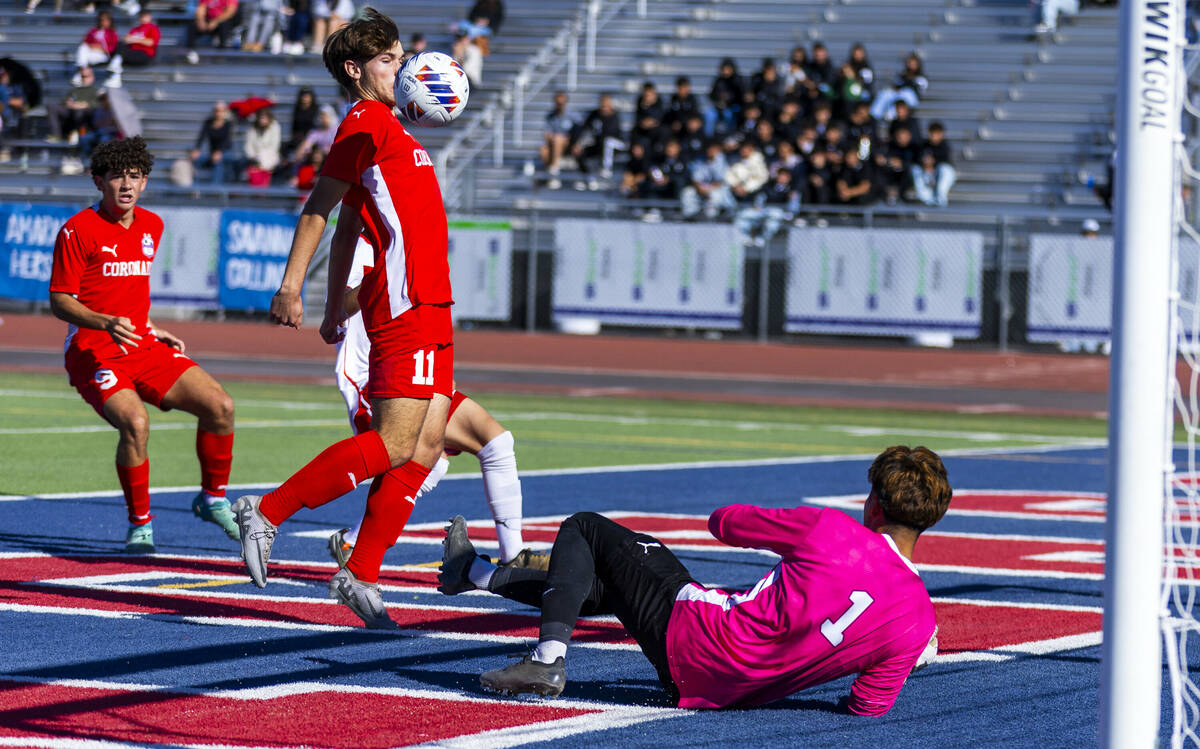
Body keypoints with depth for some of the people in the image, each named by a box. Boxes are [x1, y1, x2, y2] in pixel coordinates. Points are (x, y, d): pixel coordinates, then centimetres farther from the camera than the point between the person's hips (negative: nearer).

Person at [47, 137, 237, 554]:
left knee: (219, 405, -9)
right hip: (93, 352, -6)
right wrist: (107, 324, -26)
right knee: (135, 422, -31)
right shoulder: (78, 231, -10)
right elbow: (59, 302, -10)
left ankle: (213, 499, 12)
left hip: (143, 347, 6)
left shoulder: (151, 226, 12)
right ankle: (140, 525, -12)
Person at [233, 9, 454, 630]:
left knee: (426, 446, 3)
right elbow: (318, 208, -9)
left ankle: (360, 575, 3)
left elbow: (346, 231, 25)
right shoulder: (365, 122, -5)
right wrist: (290, 286, -16)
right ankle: (267, 512, -7)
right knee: (393, 444, -14)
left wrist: (335, 309, 23)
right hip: (404, 305, -9)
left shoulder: (387, 127, 23)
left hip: (429, 308, 9)